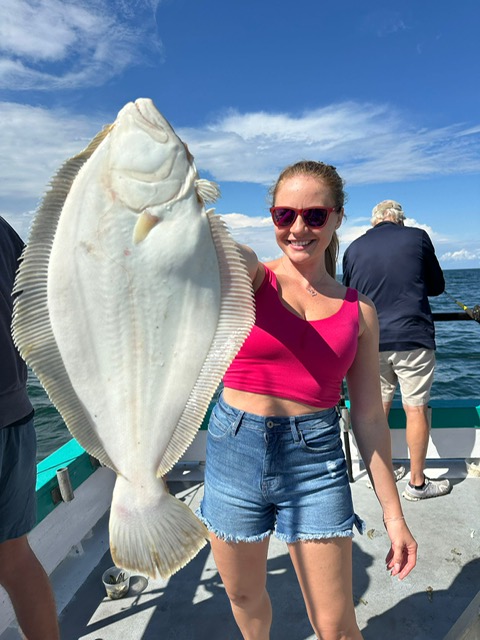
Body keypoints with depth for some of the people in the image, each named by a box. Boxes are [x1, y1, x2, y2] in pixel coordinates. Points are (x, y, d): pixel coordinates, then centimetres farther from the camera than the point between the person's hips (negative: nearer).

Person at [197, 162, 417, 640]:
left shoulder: (359, 311, 1)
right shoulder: (250, 276, -4)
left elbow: (369, 417, 4)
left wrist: (393, 512, 5)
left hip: (315, 460, 0)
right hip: (234, 449, 1)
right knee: (244, 595, 22)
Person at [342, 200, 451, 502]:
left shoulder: (353, 248, 6)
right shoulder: (417, 236, 1)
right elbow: (437, 286, 9)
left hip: (370, 341, 3)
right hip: (412, 339, -3)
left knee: (377, 408, 14)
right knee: (416, 408, 7)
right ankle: (417, 482, 18)